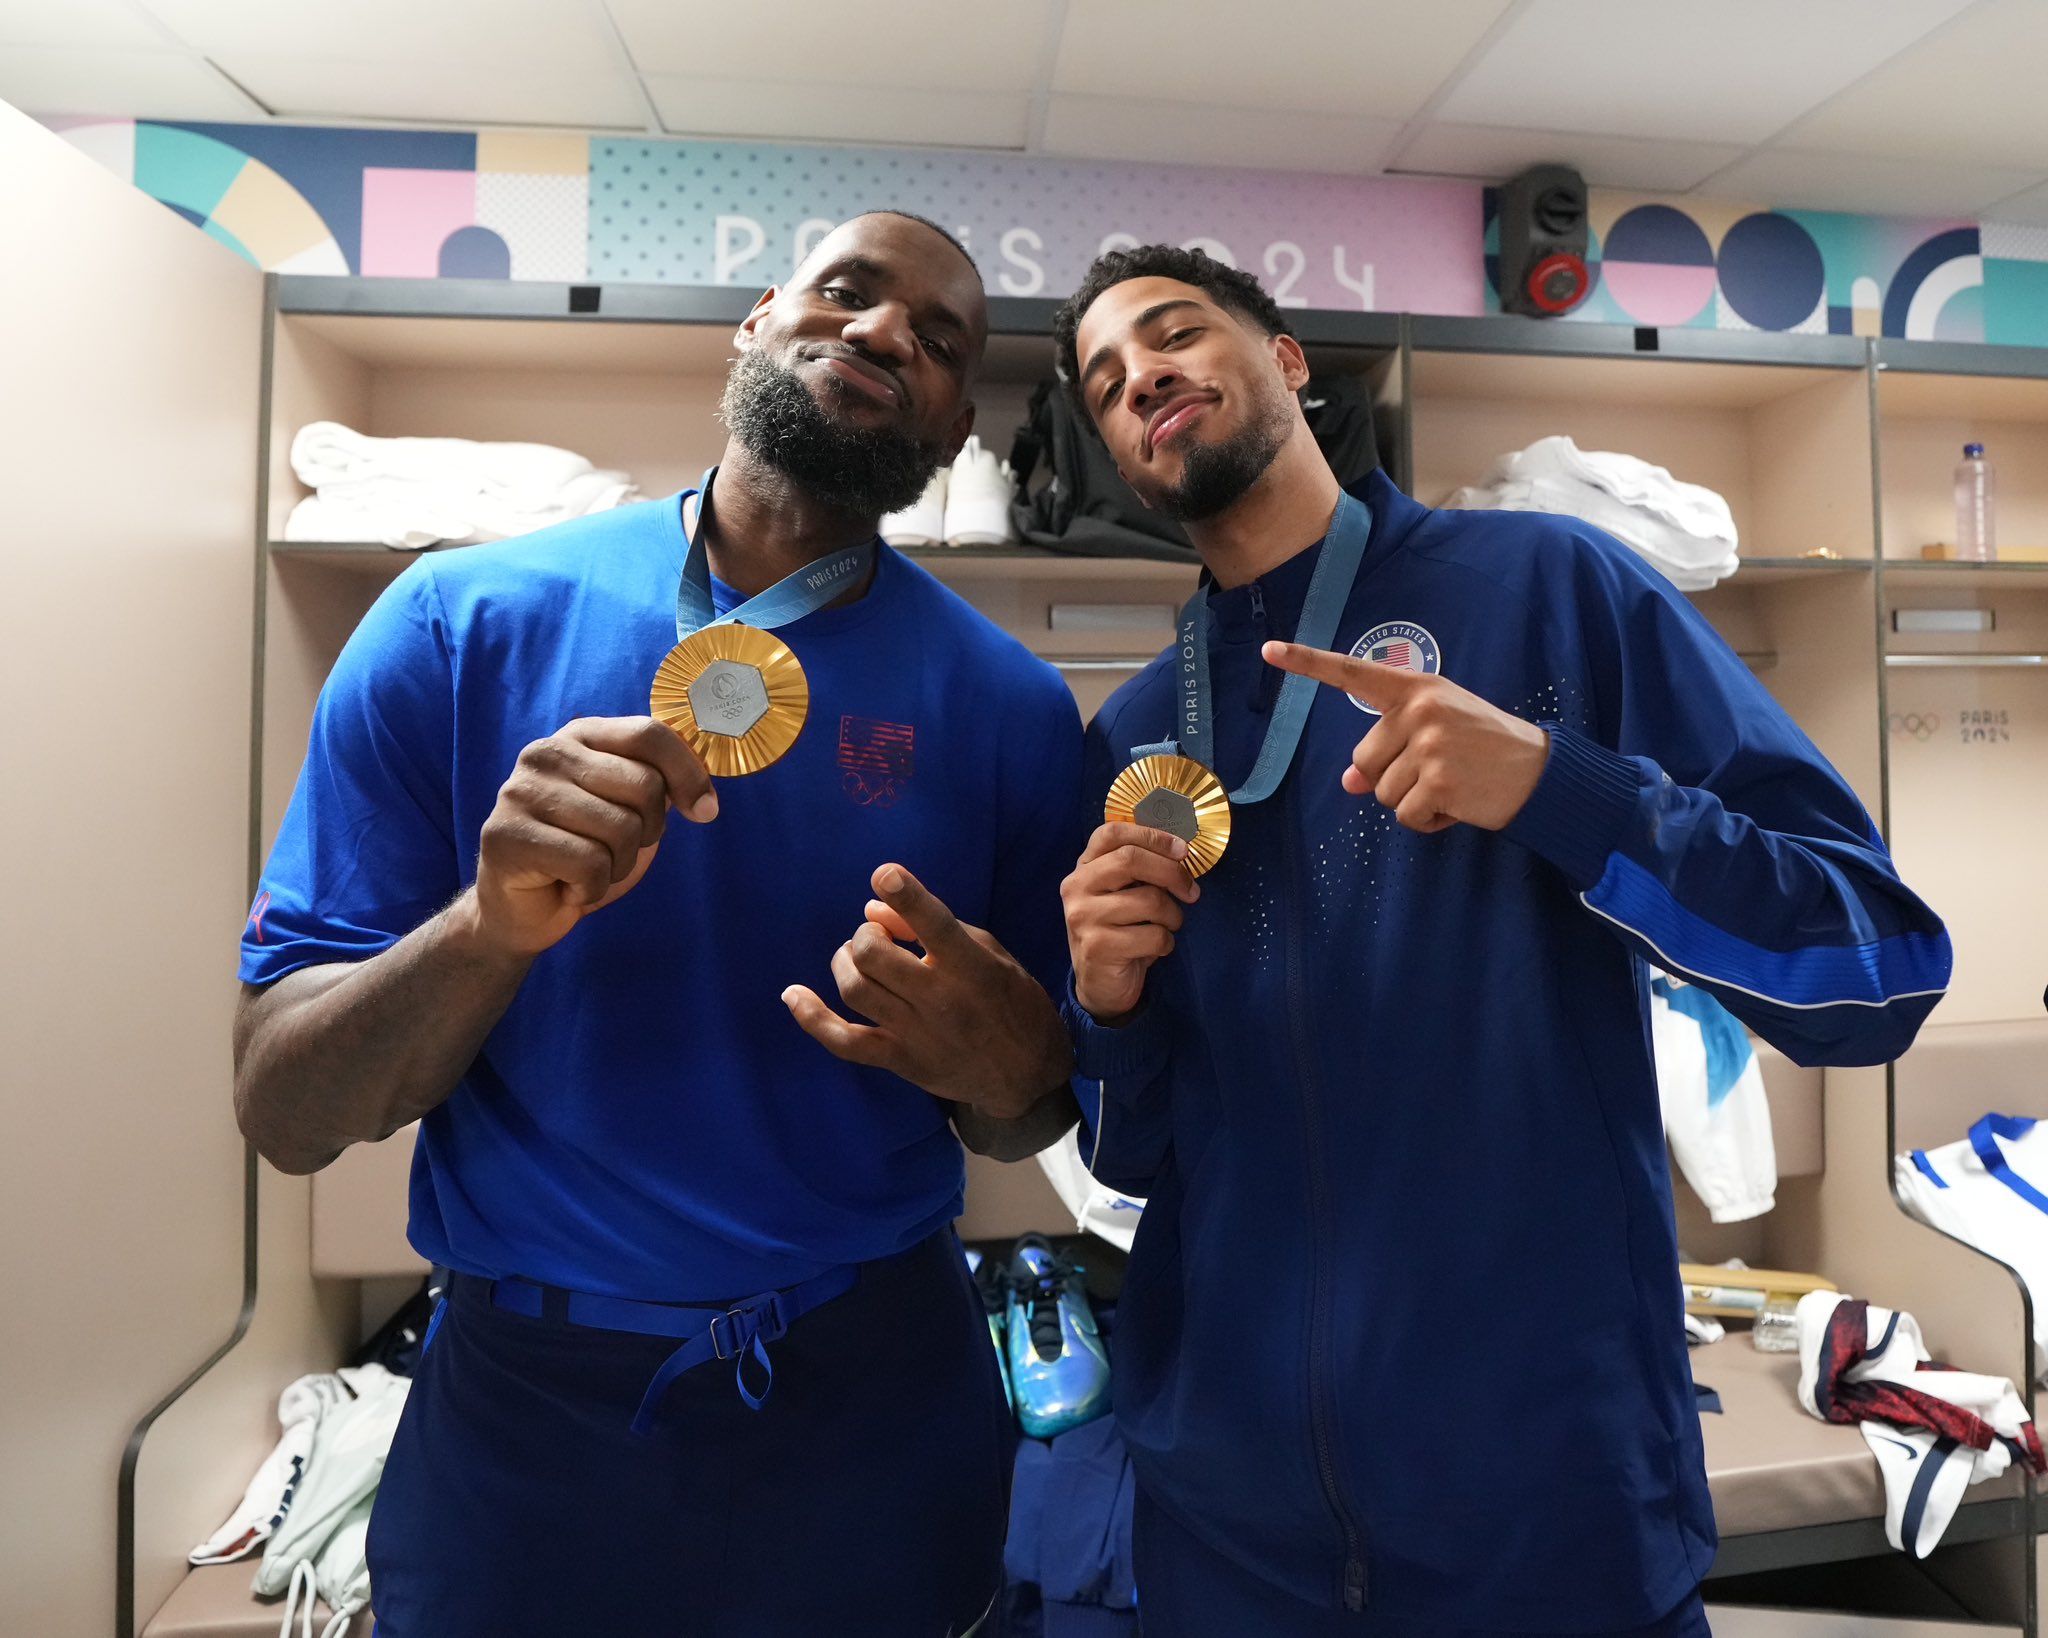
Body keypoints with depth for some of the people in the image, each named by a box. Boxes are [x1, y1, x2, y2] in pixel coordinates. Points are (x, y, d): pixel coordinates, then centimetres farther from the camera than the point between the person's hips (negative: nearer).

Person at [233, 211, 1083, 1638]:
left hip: (876, 1399, 2)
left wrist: (1002, 1068, -23)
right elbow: (285, 1113, -8)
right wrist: (495, 925, -27)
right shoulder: (464, 622, -9)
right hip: (524, 1406, 0)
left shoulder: (1009, 701, -8)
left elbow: (1028, 1129, 0)